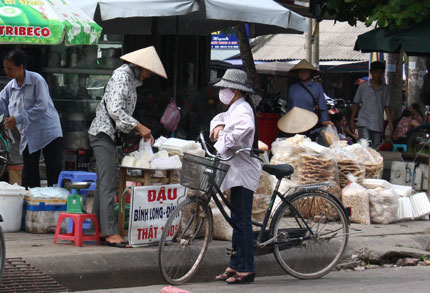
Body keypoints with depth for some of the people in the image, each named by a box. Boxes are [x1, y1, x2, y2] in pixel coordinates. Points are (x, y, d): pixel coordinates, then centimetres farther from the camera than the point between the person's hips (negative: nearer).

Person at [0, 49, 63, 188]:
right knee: (29, 176, 5)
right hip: (28, 137, 6)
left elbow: (42, 107, -20)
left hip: (48, 133, -6)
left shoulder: (36, 80, -13)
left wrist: (18, 119, -20)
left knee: (54, 173, -5)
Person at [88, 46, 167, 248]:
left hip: (110, 134, 10)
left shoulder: (131, 78, 16)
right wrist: (139, 127, -21)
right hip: (104, 132, -10)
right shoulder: (121, 76, -15)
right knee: (108, 184, -13)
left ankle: (97, 229, 14)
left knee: (104, 184, 10)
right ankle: (111, 233, -16)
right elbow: (114, 110, -23)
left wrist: (141, 131, 16)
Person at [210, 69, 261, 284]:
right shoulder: (235, 109, 17)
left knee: (242, 221, -9)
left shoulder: (243, 109, -14)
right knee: (237, 220, 13)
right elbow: (221, 118, 33)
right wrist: (218, 126, 9)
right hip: (236, 171, 11)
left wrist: (221, 145, -30)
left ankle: (246, 269, -8)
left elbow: (245, 128, -34)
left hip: (243, 171, -11)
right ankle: (235, 266, 18)